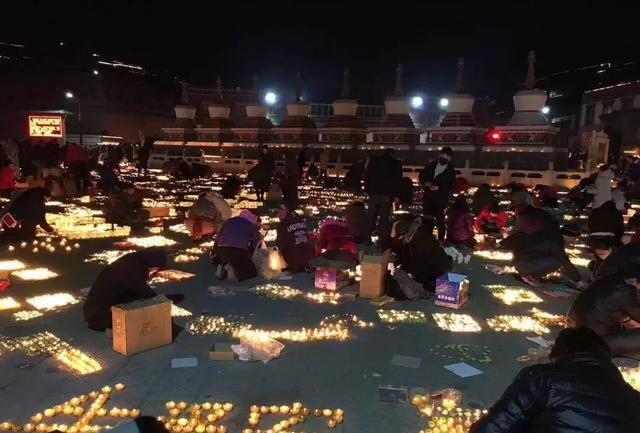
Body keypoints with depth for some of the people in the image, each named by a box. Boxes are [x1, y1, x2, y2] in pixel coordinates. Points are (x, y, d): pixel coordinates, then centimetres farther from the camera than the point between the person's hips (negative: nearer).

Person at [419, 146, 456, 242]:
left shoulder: (450, 170, 4)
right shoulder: (431, 165, 13)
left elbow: (451, 186, -5)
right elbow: (421, 176, 14)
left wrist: (438, 187, -18)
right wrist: (426, 183, -8)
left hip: (441, 199, -3)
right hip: (428, 197, 3)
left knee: (440, 221, -5)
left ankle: (440, 241, 3)